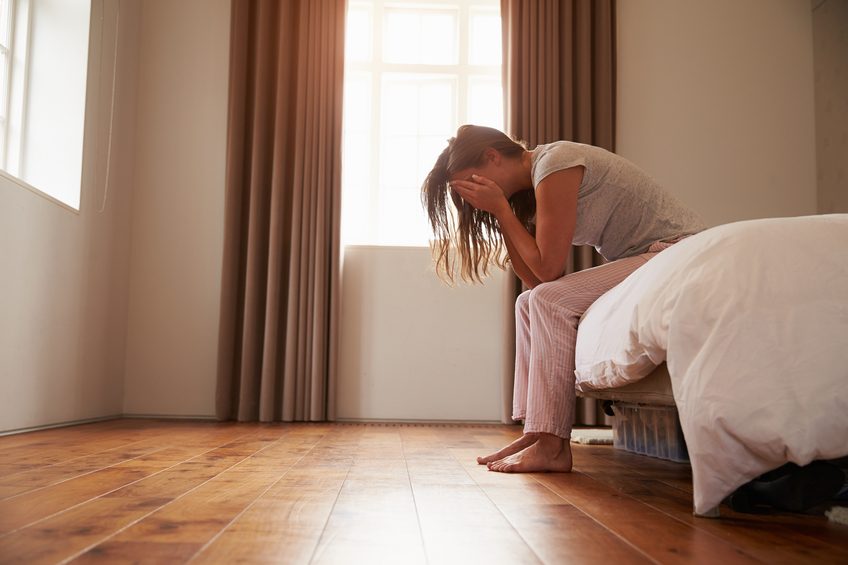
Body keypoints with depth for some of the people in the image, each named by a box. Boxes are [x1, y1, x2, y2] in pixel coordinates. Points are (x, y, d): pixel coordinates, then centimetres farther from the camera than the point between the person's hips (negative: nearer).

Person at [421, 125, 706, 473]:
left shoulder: (555, 164, -17)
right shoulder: (527, 191, 12)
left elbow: (547, 268, -18)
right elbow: (534, 279, 5)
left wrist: (500, 208, -12)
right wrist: (502, 213, 1)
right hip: (641, 259, 10)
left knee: (551, 299, -21)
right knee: (530, 303, 5)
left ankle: (553, 446, -17)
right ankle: (536, 431, 2)